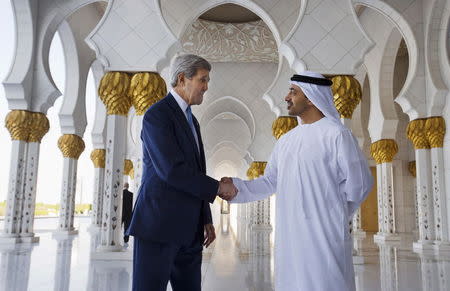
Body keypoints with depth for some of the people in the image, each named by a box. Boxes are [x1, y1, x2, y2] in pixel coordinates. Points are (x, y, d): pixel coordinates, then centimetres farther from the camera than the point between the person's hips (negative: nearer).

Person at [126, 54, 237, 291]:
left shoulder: (191, 120, 19)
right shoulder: (157, 114, -9)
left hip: (188, 228, 8)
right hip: (158, 224, -8)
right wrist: (218, 187, -10)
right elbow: (171, 171, -21)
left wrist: (206, 220, 16)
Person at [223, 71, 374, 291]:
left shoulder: (336, 134, -8)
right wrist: (236, 188, -1)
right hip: (289, 235, 6)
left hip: (323, 235, -6)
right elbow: (269, 182, 13)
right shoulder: (286, 141, 12)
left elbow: (359, 183, -6)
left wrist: (336, 215, 3)